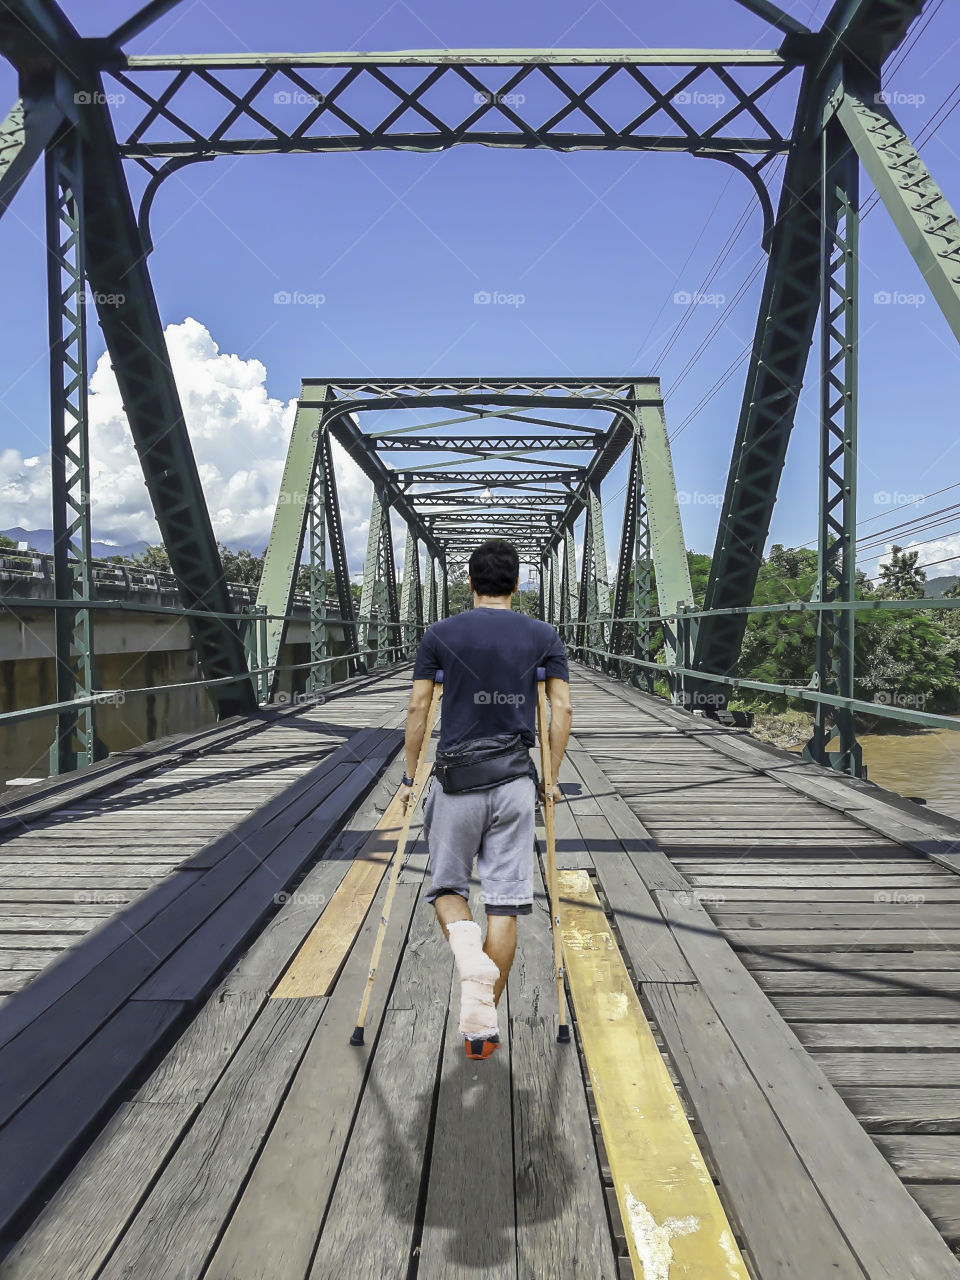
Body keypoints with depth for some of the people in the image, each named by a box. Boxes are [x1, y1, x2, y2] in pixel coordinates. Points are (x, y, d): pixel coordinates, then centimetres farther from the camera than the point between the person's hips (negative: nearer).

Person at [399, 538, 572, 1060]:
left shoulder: (439, 634, 2)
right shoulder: (543, 636, 4)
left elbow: (417, 709, 0)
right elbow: (562, 710, 1)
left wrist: (410, 777, 9)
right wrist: (552, 777, 10)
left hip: (455, 778, -1)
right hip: (514, 781, 1)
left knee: (446, 885, 15)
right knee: (504, 900, 8)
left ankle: (467, 947, -15)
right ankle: (483, 1021, 13)